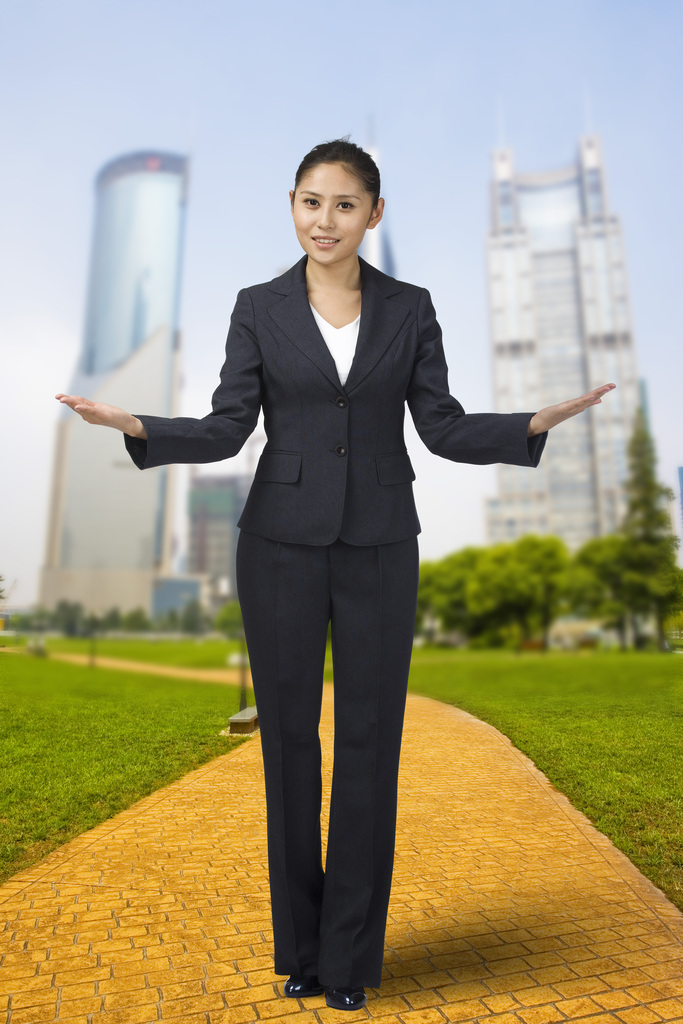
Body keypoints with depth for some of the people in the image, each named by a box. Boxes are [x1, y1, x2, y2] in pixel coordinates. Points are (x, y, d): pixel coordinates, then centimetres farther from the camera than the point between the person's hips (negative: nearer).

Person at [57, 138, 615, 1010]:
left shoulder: (411, 309, 7)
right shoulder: (259, 308, 5)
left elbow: (444, 429, 1)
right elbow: (227, 429, -2)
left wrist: (537, 423, -12)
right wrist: (135, 428, -17)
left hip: (378, 546, 1)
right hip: (283, 542, 0)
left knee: (369, 741, 4)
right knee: (289, 735, 7)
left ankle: (352, 954, 25)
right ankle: (298, 945, 29)